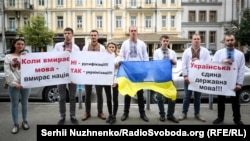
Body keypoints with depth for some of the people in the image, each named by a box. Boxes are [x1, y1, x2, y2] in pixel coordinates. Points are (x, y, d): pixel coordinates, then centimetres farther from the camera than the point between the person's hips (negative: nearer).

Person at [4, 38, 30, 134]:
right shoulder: (8, 57, 5)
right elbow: (7, 72, -4)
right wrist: (14, 83, -14)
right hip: (13, 84, -2)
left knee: (25, 102, 10)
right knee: (14, 104, 2)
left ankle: (24, 121, 22)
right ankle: (15, 124, 10)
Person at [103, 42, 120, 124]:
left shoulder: (118, 57, 1)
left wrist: (115, 81, -13)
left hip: (115, 80, -2)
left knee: (115, 98, 2)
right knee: (108, 98, 10)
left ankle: (114, 116, 11)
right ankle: (110, 115, 22)